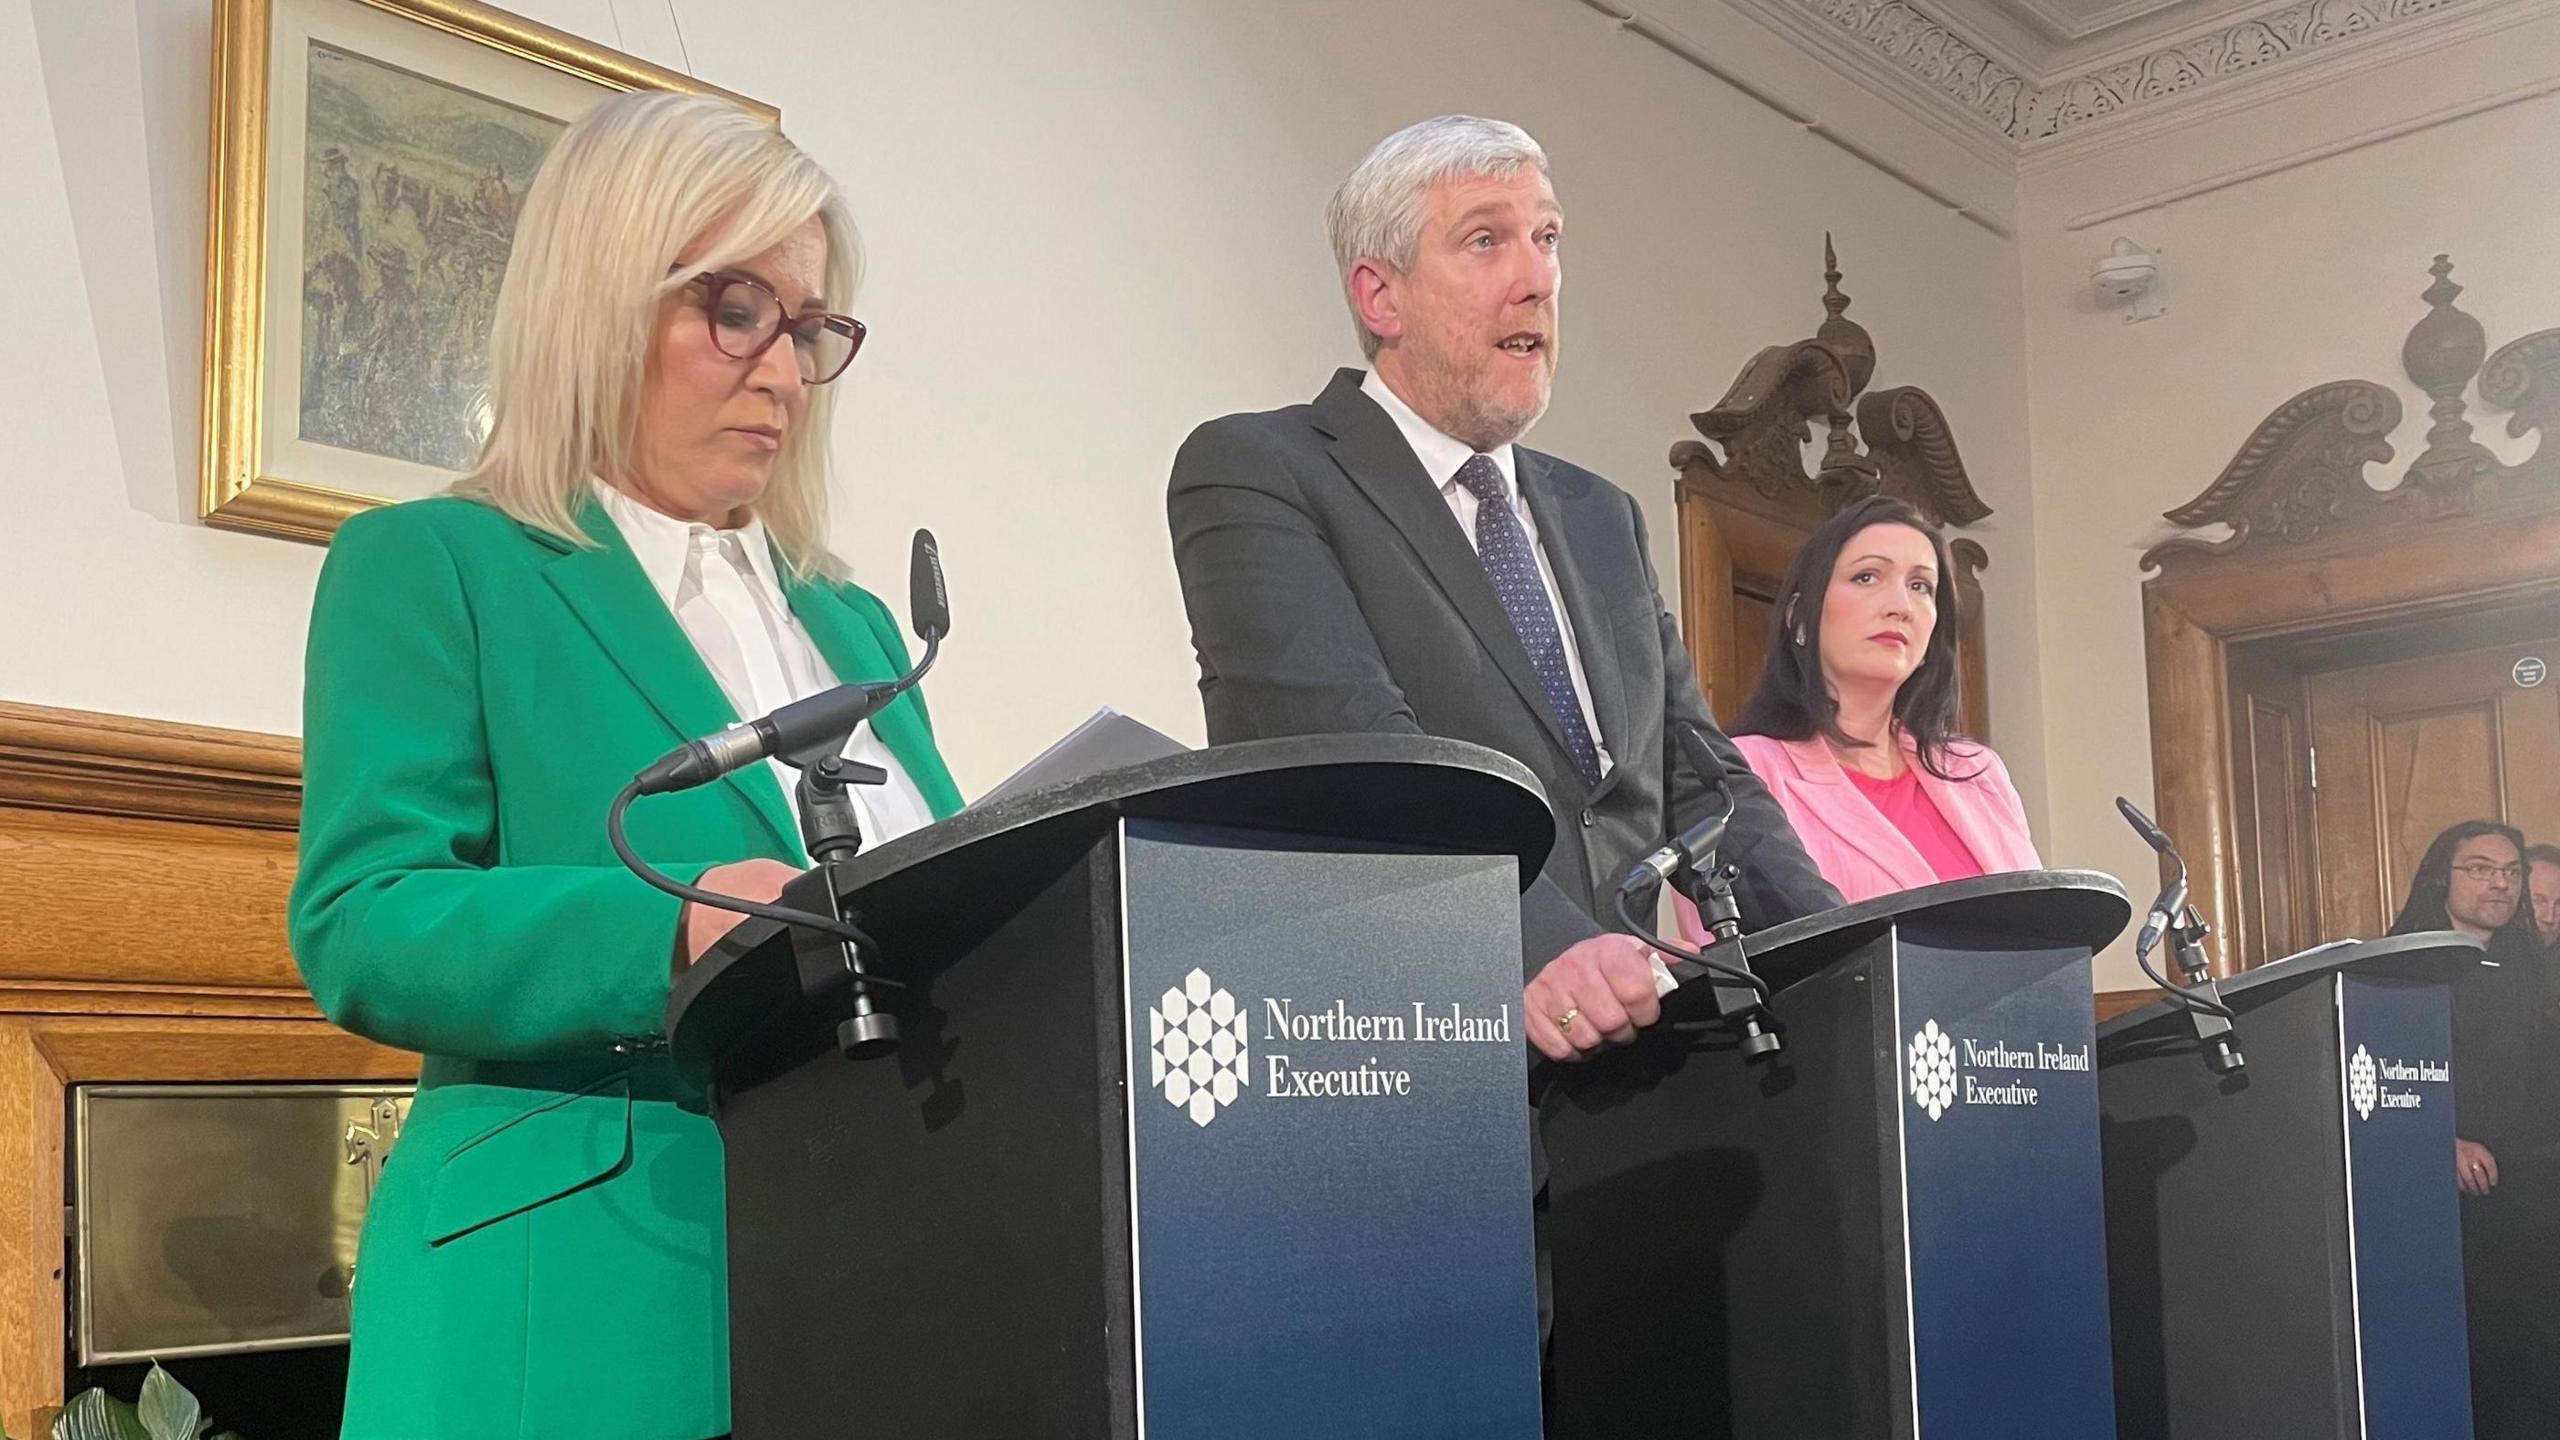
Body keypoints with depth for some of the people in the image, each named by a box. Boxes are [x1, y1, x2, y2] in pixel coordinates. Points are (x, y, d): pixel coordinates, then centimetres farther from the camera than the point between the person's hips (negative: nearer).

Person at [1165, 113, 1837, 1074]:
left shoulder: (1603, 519, 21)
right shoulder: (1253, 473, 0)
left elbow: (1697, 780, 16)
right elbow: (1346, 743, -15)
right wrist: (1532, 946, -28)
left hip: (1625, 1043, 5)